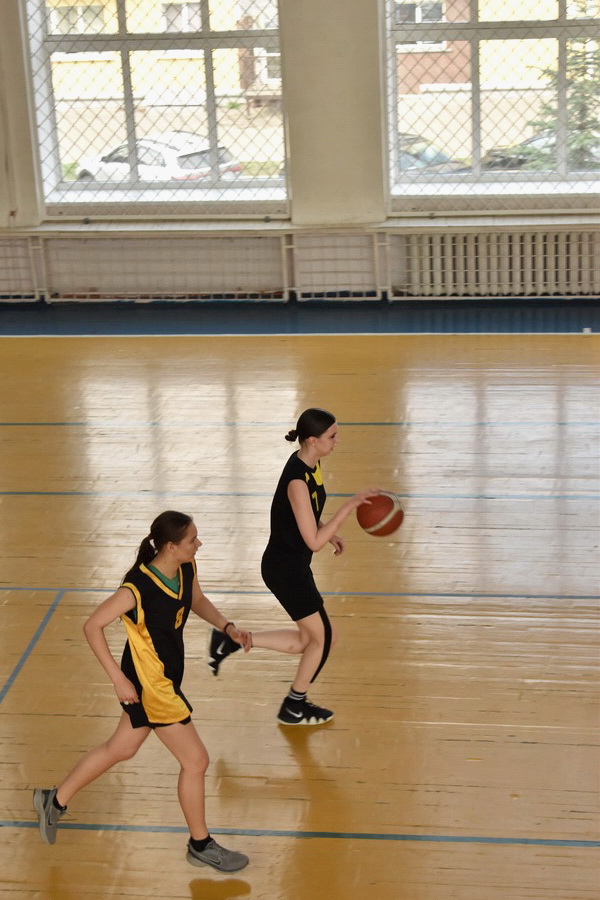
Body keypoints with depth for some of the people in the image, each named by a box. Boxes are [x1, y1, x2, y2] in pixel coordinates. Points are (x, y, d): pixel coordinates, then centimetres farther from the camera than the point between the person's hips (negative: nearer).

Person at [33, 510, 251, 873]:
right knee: (196, 760, 2)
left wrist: (228, 627, -2)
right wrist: (118, 678, -20)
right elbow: (93, 626, -20)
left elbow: (197, 601, 14)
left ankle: (55, 801, 43)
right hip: (150, 685, -9)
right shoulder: (139, 588, -30)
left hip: (167, 676, 9)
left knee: (121, 748, 25)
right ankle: (200, 845, 23)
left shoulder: (186, 568, -8)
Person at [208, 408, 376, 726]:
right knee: (322, 636, 9)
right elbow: (314, 542, -28)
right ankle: (294, 708, 28)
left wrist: (327, 532, 5)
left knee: (309, 639, 17)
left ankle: (233, 639, 19)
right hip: (285, 568, -9)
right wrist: (349, 506, -27)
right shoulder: (297, 479, -28)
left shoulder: (312, 463, 1)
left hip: (292, 565, 9)